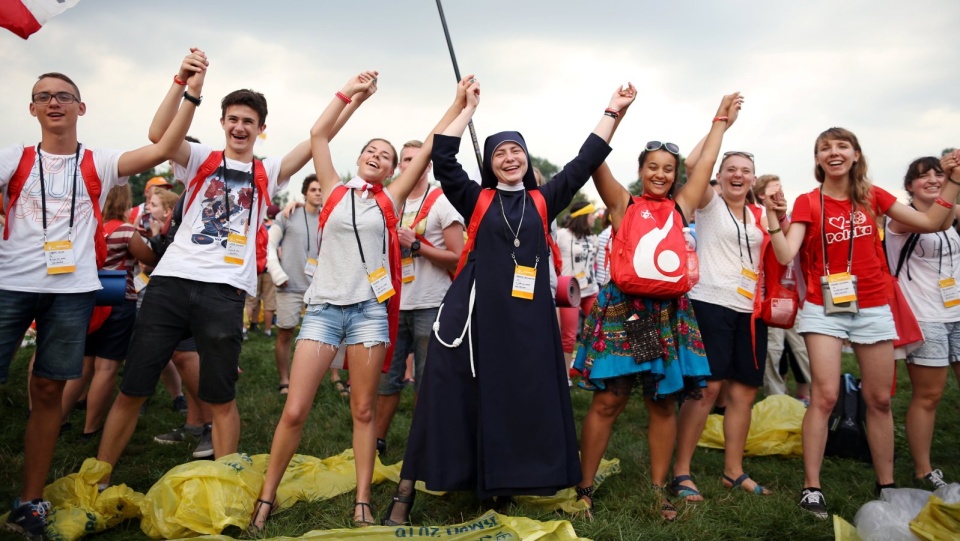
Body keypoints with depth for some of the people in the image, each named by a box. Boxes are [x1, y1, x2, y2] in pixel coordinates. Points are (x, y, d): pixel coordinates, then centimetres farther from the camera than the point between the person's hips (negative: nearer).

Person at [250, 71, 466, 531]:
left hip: (369, 310, 0)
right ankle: (265, 499, 13)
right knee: (294, 411, -4)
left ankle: (362, 504, 16)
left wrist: (457, 105, 7)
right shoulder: (334, 191, 10)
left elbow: (429, 149, 7)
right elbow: (318, 134, 5)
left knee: (364, 410, 6)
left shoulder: (390, 199, 9)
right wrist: (350, 93, 8)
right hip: (323, 308, 0)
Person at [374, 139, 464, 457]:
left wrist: (416, 244, -15)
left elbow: (458, 257, -10)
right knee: (388, 378, 10)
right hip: (396, 304, 5)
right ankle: (378, 440, 21)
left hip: (430, 307, -5)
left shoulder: (442, 203, -3)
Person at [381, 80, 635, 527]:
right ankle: (404, 496, 10)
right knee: (451, 402, 0)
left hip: (527, 319, 2)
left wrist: (612, 112, 11)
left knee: (520, 404, 6)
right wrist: (469, 107, -1)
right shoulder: (477, 200, 6)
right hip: (475, 314, -2)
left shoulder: (542, 202, 11)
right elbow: (443, 159, -5)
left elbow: (584, 163, 11)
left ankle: (504, 492, 23)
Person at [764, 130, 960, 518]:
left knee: (879, 399, 10)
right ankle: (811, 487, 0)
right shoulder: (807, 202, -4)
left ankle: (887, 485, 23)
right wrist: (776, 219, -28)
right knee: (825, 396, -9)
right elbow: (785, 256, -15)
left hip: (874, 308, 4)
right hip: (824, 308, -3)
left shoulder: (873, 196, 6)